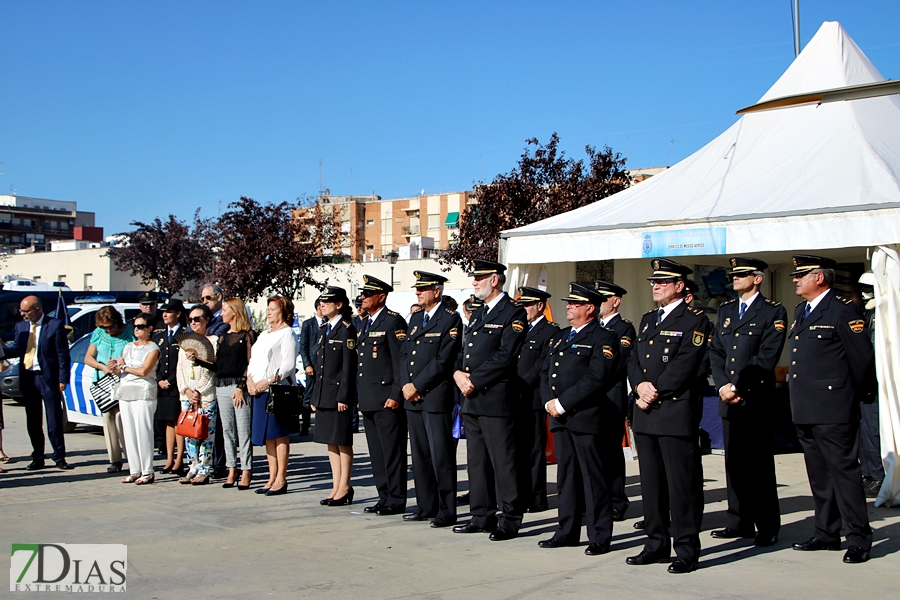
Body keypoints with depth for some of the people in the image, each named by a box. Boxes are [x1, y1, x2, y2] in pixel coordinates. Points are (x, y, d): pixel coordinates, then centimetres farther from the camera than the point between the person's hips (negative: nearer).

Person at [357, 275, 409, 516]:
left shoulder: (393, 321, -8)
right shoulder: (365, 324, 18)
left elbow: (401, 361, -14)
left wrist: (396, 395, -19)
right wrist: (359, 395, 18)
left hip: (386, 399, -9)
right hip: (368, 400, 9)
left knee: (392, 451, -4)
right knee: (376, 453, 12)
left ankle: (396, 500, 2)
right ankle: (384, 497, 19)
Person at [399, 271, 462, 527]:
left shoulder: (450, 320, -7)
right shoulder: (415, 318, 17)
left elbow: (443, 361, -14)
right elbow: (404, 353, 15)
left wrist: (417, 386, -13)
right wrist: (405, 385, -1)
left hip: (436, 397, -8)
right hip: (413, 399, 8)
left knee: (441, 456, -4)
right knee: (420, 455, 11)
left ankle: (446, 511, 1)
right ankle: (426, 506, 20)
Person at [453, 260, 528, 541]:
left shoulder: (513, 314, -7)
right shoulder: (477, 315, 20)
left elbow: (504, 357, -16)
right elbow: (464, 352, 21)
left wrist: (474, 380, -16)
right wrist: (458, 373, 0)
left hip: (495, 399, -9)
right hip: (471, 400, 9)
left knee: (503, 462, -4)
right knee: (476, 461, 13)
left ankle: (510, 521, 3)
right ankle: (482, 516, 21)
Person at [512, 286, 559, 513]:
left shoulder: (550, 331, -5)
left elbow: (543, 365, -14)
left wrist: (522, 388, -17)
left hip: (533, 399, -7)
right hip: (517, 400, 7)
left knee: (534, 450, -3)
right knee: (519, 449, 9)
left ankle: (536, 500, 2)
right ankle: (521, 496, 16)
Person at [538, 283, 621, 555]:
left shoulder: (603, 338, -6)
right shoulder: (560, 336, 19)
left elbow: (595, 379, -17)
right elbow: (545, 371, 17)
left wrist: (563, 403, -16)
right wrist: (549, 401, -1)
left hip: (587, 418, -7)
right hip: (560, 418, 8)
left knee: (593, 479, -1)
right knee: (565, 477, 12)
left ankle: (600, 537, 6)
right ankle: (567, 532, 20)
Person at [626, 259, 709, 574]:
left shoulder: (694, 320, -3)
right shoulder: (648, 320, 20)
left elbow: (684, 364, -13)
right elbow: (634, 359, 14)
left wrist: (655, 392, -14)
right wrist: (640, 385, -6)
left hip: (677, 414, -7)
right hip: (646, 415, 7)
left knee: (682, 485, -3)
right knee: (651, 484, 11)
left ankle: (687, 551, 3)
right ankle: (657, 544, 20)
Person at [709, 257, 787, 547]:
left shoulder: (774, 312, -2)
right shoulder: (725, 310, 17)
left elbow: (766, 358, -11)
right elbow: (715, 352, 11)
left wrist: (738, 386, -14)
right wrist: (722, 386, -4)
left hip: (757, 400, -6)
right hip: (729, 401, 6)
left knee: (760, 466, -2)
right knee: (734, 463, 8)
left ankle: (767, 527, 4)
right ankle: (739, 522, 15)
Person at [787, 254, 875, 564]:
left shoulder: (844, 310, -9)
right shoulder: (800, 311, 17)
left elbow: (862, 357, -9)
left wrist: (863, 396, -1)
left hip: (833, 410, -9)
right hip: (805, 410, 9)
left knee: (844, 471, -5)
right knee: (819, 476, 13)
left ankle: (859, 540, 0)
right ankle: (827, 534, 22)